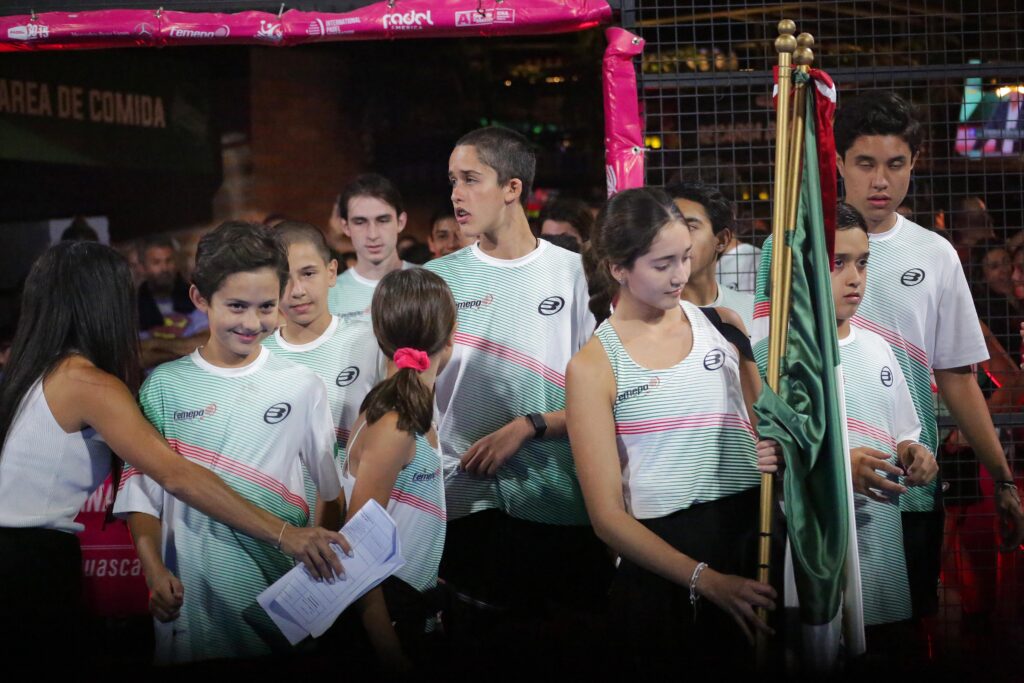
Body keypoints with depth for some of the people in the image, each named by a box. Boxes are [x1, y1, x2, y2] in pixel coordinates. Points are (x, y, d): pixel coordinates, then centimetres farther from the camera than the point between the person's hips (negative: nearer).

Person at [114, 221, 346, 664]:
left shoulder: (302, 387, 3)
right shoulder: (164, 386, 2)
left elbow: (331, 490, 8)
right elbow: (142, 490, 1)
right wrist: (154, 572, -10)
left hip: (284, 584, 1)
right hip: (191, 593, 0)